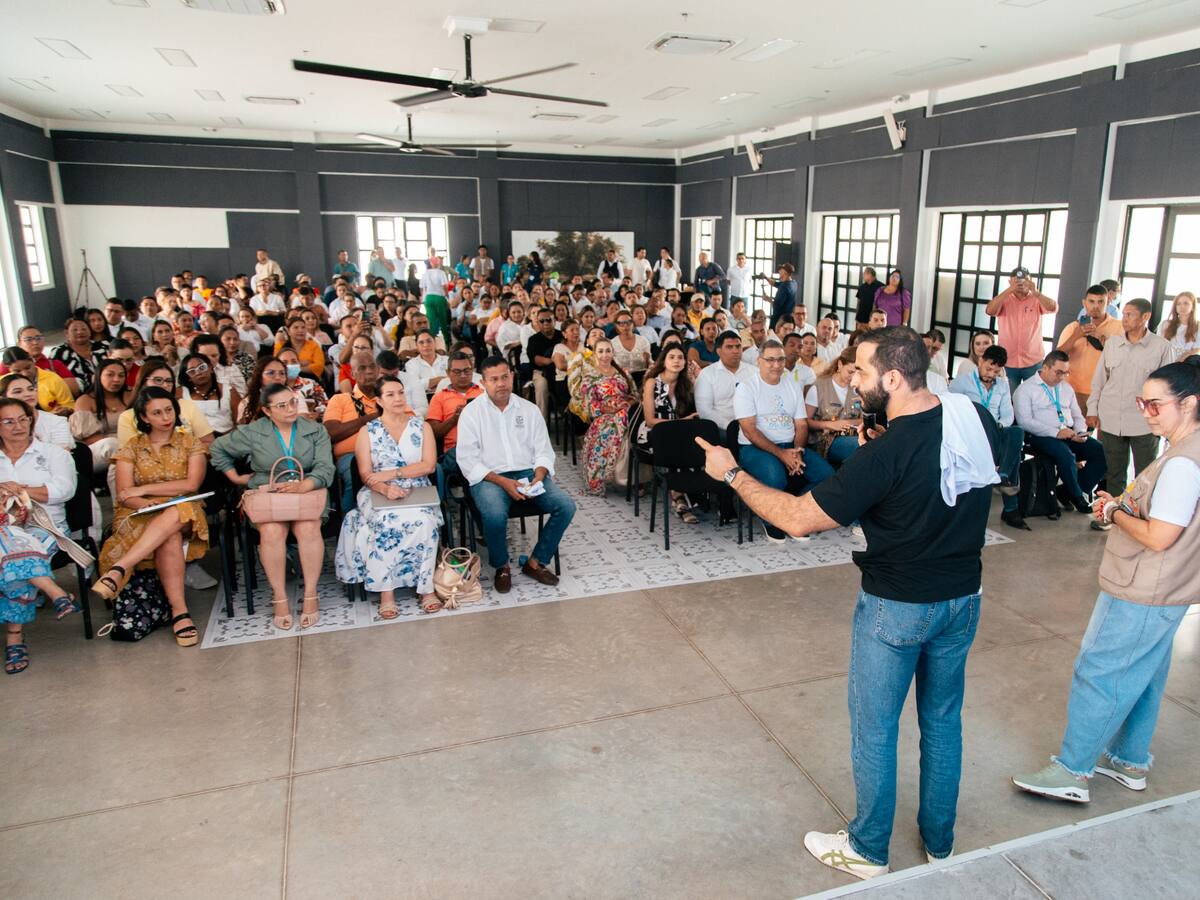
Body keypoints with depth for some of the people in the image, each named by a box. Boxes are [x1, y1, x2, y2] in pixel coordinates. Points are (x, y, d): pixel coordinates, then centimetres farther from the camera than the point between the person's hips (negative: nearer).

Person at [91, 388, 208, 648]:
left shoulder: (190, 443, 10)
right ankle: (179, 612, -41)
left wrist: (143, 489, -8)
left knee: (173, 517, -40)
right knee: (169, 538, -37)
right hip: (140, 515, 0)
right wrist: (151, 505, -22)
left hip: (183, 512, 0)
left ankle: (118, 570, -43)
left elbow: (192, 484, -5)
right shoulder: (131, 447, 11)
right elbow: (124, 495, 0)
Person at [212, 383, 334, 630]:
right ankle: (279, 597, -20)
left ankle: (311, 595, -22)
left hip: (308, 493, 0)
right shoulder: (252, 433, 6)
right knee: (272, 531, -31)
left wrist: (303, 486, -24)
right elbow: (218, 448, 22)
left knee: (308, 528, -32)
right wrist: (235, 477, 14)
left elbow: (325, 469, -6)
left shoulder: (316, 431, 4)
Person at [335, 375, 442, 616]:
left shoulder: (422, 426, 11)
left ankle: (426, 587, -26)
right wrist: (386, 489, -23)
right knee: (387, 521, -36)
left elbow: (429, 465, -1)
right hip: (379, 493, -1)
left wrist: (391, 473, -11)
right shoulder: (367, 431, 10)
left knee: (424, 520, -34)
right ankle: (385, 591, -28)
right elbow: (366, 475, -1)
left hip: (418, 491, 1)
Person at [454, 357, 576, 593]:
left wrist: (538, 477, -11)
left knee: (566, 506, -19)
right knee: (495, 515, -35)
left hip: (527, 473, 4)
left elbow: (544, 451, 11)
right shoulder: (472, 412, 0)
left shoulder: (529, 409, 11)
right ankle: (502, 567, -5)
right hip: (489, 477, -3)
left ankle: (536, 562, -1)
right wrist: (502, 481, -18)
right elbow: (468, 460, -6)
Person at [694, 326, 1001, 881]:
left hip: (897, 607, -6)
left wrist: (731, 474, -14)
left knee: (873, 731, 13)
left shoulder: (885, 454, -29)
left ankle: (868, 851, 33)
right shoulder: (978, 420, -9)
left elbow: (797, 519, -24)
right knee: (943, 720, 23)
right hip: (963, 598, 7)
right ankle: (939, 844, 41)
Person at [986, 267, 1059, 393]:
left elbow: (1053, 308, -15)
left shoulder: (1037, 300, 2)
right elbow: (990, 310, -18)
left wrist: (1034, 291, -25)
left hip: (1033, 362, 0)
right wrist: (1009, 289, -23)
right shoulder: (1004, 300, 1)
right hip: (1007, 362, 0)